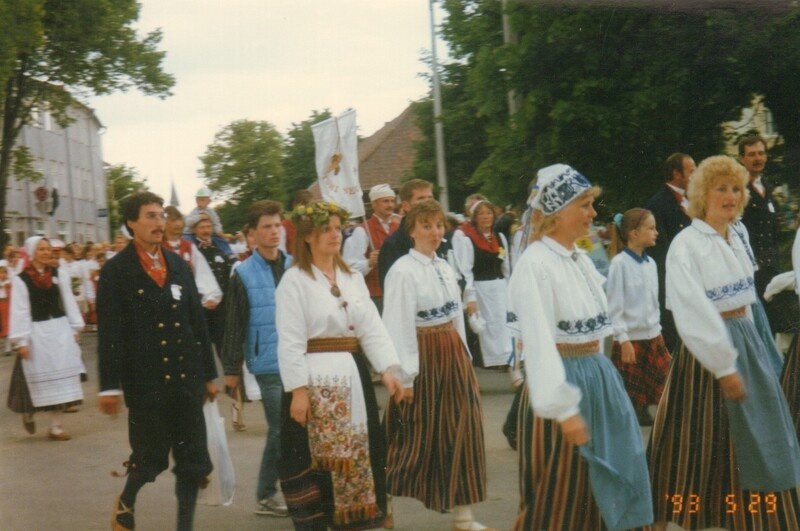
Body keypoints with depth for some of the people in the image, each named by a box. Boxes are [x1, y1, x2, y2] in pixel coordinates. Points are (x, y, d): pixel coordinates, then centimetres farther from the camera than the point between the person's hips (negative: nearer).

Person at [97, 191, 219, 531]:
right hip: (145, 382, -4)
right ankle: (125, 503, 35)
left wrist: (209, 374, 13)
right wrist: (109, 386, -12)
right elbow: (109, 333, -8)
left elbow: (198, 322, 13)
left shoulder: (178, 266, 11)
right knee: (151, 457, 5)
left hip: (186, 378, 4)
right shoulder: (116, 271, -4)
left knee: (193, 459, 4)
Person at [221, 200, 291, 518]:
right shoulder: (243, 275, -4)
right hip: (268, 364, -4)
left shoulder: (293, 266, 4)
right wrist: (231, 369, -2)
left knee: (279, 431, 11)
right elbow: (235, 326, -2)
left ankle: (266, 496, 22)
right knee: (284, 430, -4)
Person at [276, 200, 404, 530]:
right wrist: (298, 390, -18)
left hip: (352, 377, 7)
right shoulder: (294, 281, -7)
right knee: (316, 459, -1)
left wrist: (388, 370, -7)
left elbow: (372, 329, 6)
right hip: (315, 380, -6)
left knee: (357, 456, 10)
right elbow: (290, 342, -12)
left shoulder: (353, 278, 13)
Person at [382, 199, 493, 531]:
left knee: (462, 432, 7)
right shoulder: (404, 271, -13)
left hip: (453, 356, 7)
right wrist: (405, 376, -17)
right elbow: (398, 326, -16)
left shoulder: (444, 268, 11)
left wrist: (464, 358, 14)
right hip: (424, 358, -7)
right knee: (417, 436, 1)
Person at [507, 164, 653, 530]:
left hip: (597, 378, 8)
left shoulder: (581, 260, 10)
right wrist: (564, 408, -26)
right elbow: (540, 342, -22)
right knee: (556, 500, 1)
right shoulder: (536, 265, -16)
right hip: (563, 380, -8)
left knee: (598, 492, 14)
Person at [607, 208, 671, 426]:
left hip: (652, 337, 6)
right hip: (630, 339, -6)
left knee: (667, 385, 5)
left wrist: (658, 331, 15)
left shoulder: (650, 263, 7)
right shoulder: (620, 263, -12)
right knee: (630, 399, 3)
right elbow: (614, 306, -14)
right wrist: (623, 340, -17)